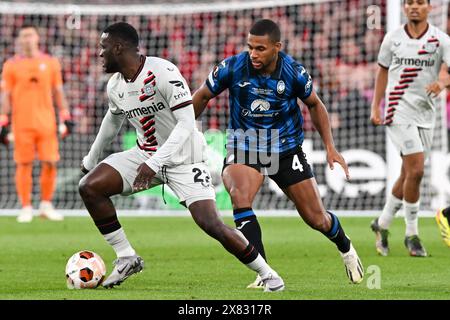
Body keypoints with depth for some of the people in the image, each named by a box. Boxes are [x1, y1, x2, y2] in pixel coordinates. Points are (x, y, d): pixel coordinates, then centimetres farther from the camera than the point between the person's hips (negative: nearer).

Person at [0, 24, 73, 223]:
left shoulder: (50, 63, 9)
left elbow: (58, 92, 13)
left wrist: (65, 118, 8)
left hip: (47, 123, 2)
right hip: (22, 123, -1)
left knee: (50, 163, -3)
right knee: (24, 165, 0)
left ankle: (46, 205, 11)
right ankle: (26, 208, 6)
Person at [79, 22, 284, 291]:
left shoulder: (163, 73, -24)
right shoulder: (115, 86, 0)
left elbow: (187, 124, -28)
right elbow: (113, 122, 22)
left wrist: (154, 163, -35)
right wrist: (91, 160, 32)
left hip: (183, 159, -7)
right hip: (146, 155, 7)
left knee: (211, 224, -18)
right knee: (89, 186, -11)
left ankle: (267, 274, 2)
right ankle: (127, 259, -1)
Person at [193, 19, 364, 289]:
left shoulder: (294, 72, -16)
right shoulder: (232, 68, -18)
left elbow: (315, 105, 4)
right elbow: (202, 96, 0)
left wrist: (330, 147, -1)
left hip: (286, 148, 1)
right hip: (244, 148, -1)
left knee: (316, 218, 6)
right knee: (240, 198, -32)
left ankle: (345, 247, 42)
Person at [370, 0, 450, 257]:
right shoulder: (392, 39, 4)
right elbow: (383, 71, 16)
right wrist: (376, 107, 10)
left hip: (426, 114, 2)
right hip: (399, 109, -2)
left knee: (409, 174, 9)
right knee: (416, 170, -15)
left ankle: (382, 224, 29)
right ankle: (412, 234, -3)